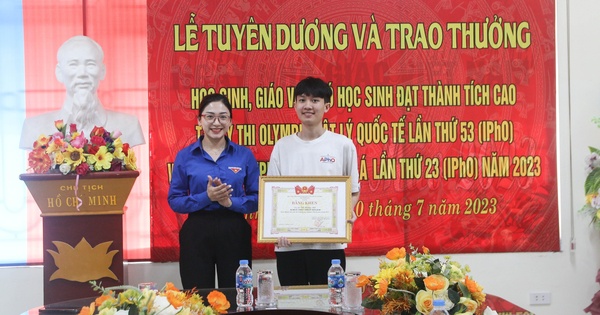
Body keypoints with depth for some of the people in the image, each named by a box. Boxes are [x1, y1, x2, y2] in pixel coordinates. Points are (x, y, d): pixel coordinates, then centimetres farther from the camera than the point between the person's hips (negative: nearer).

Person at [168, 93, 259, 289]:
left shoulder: (245, 155, 4)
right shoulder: (185, 156, 3)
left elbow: (257, 199, 3)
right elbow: (174, 201, 0)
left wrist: (231, 202, -15)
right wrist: (206, 197, -15)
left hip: (235, 232, 1)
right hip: (196, 234, 0)